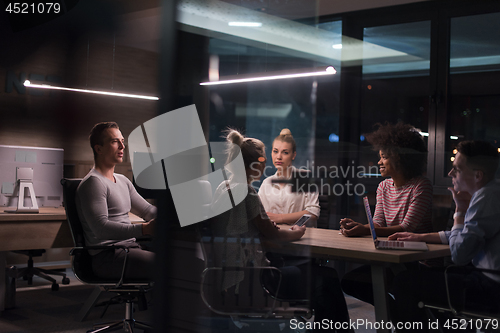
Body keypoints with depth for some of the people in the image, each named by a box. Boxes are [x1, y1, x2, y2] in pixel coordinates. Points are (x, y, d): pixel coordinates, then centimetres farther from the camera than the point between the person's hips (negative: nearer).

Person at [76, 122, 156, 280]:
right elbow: (101, 228, -22)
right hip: (107, 257, -9)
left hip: (131, 247, 9)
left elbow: (148, 210, 25)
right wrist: (143, 229, -31)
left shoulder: (123, 181, 21)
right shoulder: (93, 182, -10)